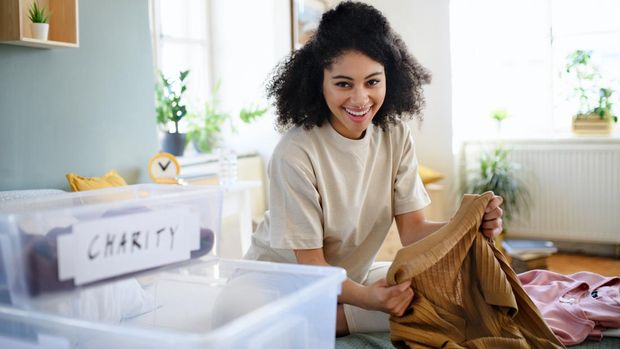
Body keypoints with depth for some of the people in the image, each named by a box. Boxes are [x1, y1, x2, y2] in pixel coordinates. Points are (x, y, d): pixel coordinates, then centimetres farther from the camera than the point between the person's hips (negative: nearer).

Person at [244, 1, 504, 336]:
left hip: (352, 275, 6)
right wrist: (365, 297, -41)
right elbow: (311, 264, -21)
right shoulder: (295, 153, -25)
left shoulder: (395, 135, -7)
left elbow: (413, 229, -11)